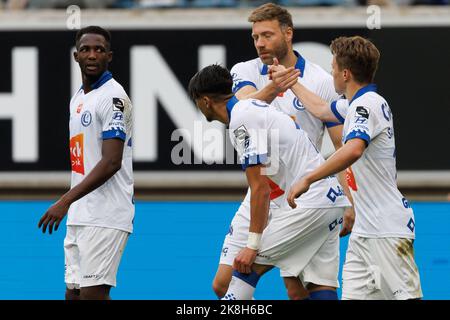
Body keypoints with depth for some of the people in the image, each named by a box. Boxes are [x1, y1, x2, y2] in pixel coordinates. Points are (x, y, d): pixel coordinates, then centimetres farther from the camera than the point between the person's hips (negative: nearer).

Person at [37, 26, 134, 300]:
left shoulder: (113, 97, -11)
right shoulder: (78, 98, 18)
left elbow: (111, 162, -20)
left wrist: (66, 201, -24)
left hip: (105, 217, -9)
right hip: (80, 216, 9)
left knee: (92, 294, -13)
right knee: (74, 294, 8)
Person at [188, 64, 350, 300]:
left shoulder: (242, 120, -12)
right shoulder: (252, 107, 17)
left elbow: (260, 188, -17)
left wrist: (253, 245, -15)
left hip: (310, 203, -10)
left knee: (248, 266, -5)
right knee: (320, 285, 4)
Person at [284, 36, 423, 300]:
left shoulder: (367, 104, -15)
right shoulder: (356, 103, 15)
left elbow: (353, 150, -33)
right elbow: (321, 109, 38)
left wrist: (307, 180, -30)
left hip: (387, 229, -10)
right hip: (365, 229, 10)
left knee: (406, 295, -13)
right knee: (353, 294, 3)